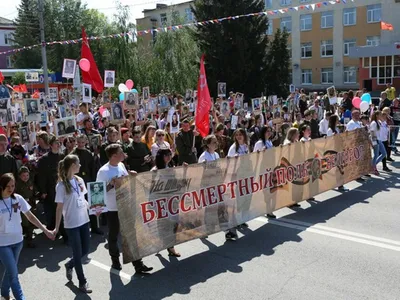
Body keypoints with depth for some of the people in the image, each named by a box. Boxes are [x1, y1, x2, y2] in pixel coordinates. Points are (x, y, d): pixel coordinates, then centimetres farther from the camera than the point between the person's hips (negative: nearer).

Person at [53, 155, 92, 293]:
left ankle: (69, 265, 44)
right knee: (78, 253, 6)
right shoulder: (61, 185, -14)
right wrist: (57, 227, -11)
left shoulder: (80, 180, 3)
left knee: (85, 250, 15)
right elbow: (60, 207, -11)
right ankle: (82, 282, 24)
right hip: (71, 224, -6)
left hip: (84, 221, 6)